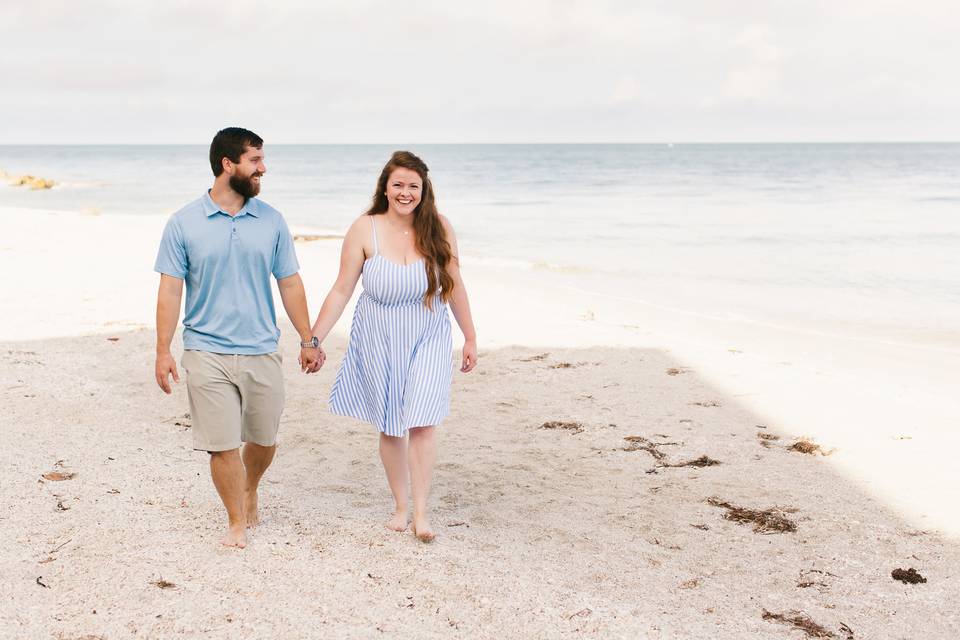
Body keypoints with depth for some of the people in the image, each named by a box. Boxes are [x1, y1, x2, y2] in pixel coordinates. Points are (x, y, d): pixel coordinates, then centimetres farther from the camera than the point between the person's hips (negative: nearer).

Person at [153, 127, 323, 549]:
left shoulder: (271, 221, 4)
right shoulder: (184, 223, -3)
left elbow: (290, 284, 8)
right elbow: (170, 289, -2)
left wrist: (308, 341, 8)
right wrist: (163, 351, -7)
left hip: (262, 352, 3)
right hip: (207, 353, -2)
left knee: (264, 439, 13)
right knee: (222, 444, 0)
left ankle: (249, 492, 42)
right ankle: (237, 521, 17)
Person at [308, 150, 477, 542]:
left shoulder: (438, 230, -7)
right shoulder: (365, 230, -10)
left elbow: (454, 287, 2)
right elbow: (341, 291, -5)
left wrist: (470, 337, 7)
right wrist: (313, 339, -6)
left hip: (428, 340, 0)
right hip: (379, 342, 0)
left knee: (422, 423, -9)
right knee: (390, 427, 9)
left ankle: (421, 512, 2)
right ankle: (400, 506, 25)